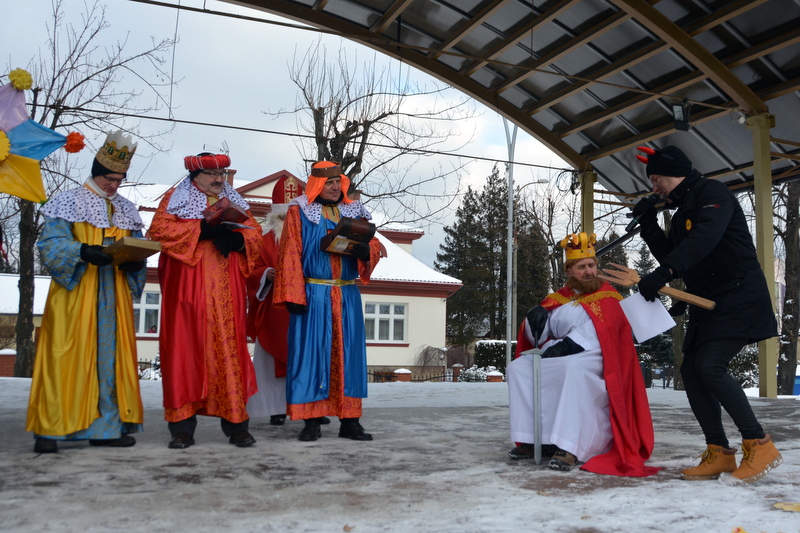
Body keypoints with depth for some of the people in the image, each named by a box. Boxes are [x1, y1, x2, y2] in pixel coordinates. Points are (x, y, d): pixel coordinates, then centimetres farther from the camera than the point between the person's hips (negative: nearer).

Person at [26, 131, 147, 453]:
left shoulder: (127, 210, 17)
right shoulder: (68, 202, 2)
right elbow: (50, 245, -9)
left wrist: (135, 261, -8)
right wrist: (83, 252, -26)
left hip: (113, 297, 5)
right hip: (74, 294, -5)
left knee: (111, 355, 4)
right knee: (67, 356, -7)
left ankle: (106, 426, 8)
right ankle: (49, 428, -2)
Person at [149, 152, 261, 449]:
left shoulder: (234, 202, 19)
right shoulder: (176, 198, 10)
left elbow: (255, 234, 11)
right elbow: (159, 228, -6)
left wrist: (236, 238, -11)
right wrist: (200, 229, -15)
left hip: (226, 291, 3)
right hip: (188, 289, -2)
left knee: (229, 350, -1)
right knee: (185, 349, -4)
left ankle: (236, 424, 2)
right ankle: (183, 426, 1)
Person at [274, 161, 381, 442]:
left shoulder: (354, 212, 15)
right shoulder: (299, 212, 3)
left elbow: (374, 245, 10)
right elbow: (290, 255, -4)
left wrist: (366, 249, -15)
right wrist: (293, 295, -14)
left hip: (348, 295, 4)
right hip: (313, 294, -4)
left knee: (349, 354, 3)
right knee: (311, 352, -3)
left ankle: (350, 421, 9)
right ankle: (312, 420, 4)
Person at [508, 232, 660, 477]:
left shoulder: (606, 297, 0)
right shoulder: (559, 298, 15)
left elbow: (598, 335, -15)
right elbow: (535, 334, 8)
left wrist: (564, 346, -25)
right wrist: (535, 318, -15)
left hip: (596, 362, -6)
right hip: (559, 359, 6)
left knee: (574, 368, -38)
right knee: (519, 367, -13)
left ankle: (568, 448, -41)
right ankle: (531, 440, -17)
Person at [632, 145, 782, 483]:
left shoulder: (712, 193, -8)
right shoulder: (682, 211, 19)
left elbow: (706, 237, -27)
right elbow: (670, 257, 19)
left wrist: (664, 273, -36)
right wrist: (649, 225, 9)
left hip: (739, 297, -9)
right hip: (707, 302, 9)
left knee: (710, 366, -21)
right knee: (691, 370, 1)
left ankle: (759, 445, -9)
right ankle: (719, 453, 7)